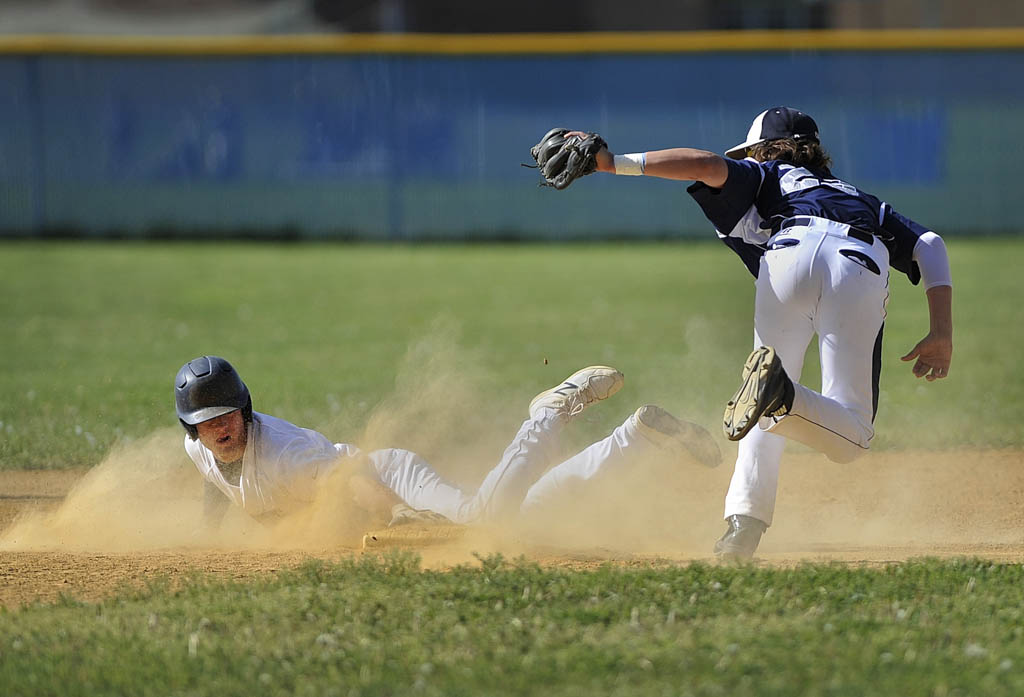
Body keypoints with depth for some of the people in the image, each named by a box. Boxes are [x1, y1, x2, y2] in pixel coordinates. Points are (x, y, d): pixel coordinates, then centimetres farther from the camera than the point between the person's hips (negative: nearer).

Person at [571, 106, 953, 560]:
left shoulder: (768, 176, 35)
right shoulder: (867, 203, 44)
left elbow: (709, 166, 15)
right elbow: (929, 245, 29)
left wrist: (616, 163, 12)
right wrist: (942, 334, 20)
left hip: (790, 254, -1)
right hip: (862, 271, 1)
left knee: (767, 421, 14)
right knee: (851, 437, 0)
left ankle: (744, 523, -8)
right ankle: (780, 398, -29)